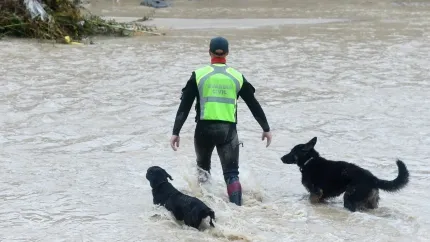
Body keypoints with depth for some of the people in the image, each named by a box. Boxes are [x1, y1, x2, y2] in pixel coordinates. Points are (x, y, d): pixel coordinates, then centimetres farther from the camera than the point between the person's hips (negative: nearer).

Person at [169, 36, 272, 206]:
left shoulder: (198, 75, 1)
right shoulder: (237, 77, 5)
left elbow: (184, 106, -2)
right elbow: (254, 105, 11)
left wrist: (176, 132, 1)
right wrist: (266, 129, 22)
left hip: (204, 128, 0)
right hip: (228, 129, 0)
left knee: (203, 165, 25)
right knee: (231, 173, 3)